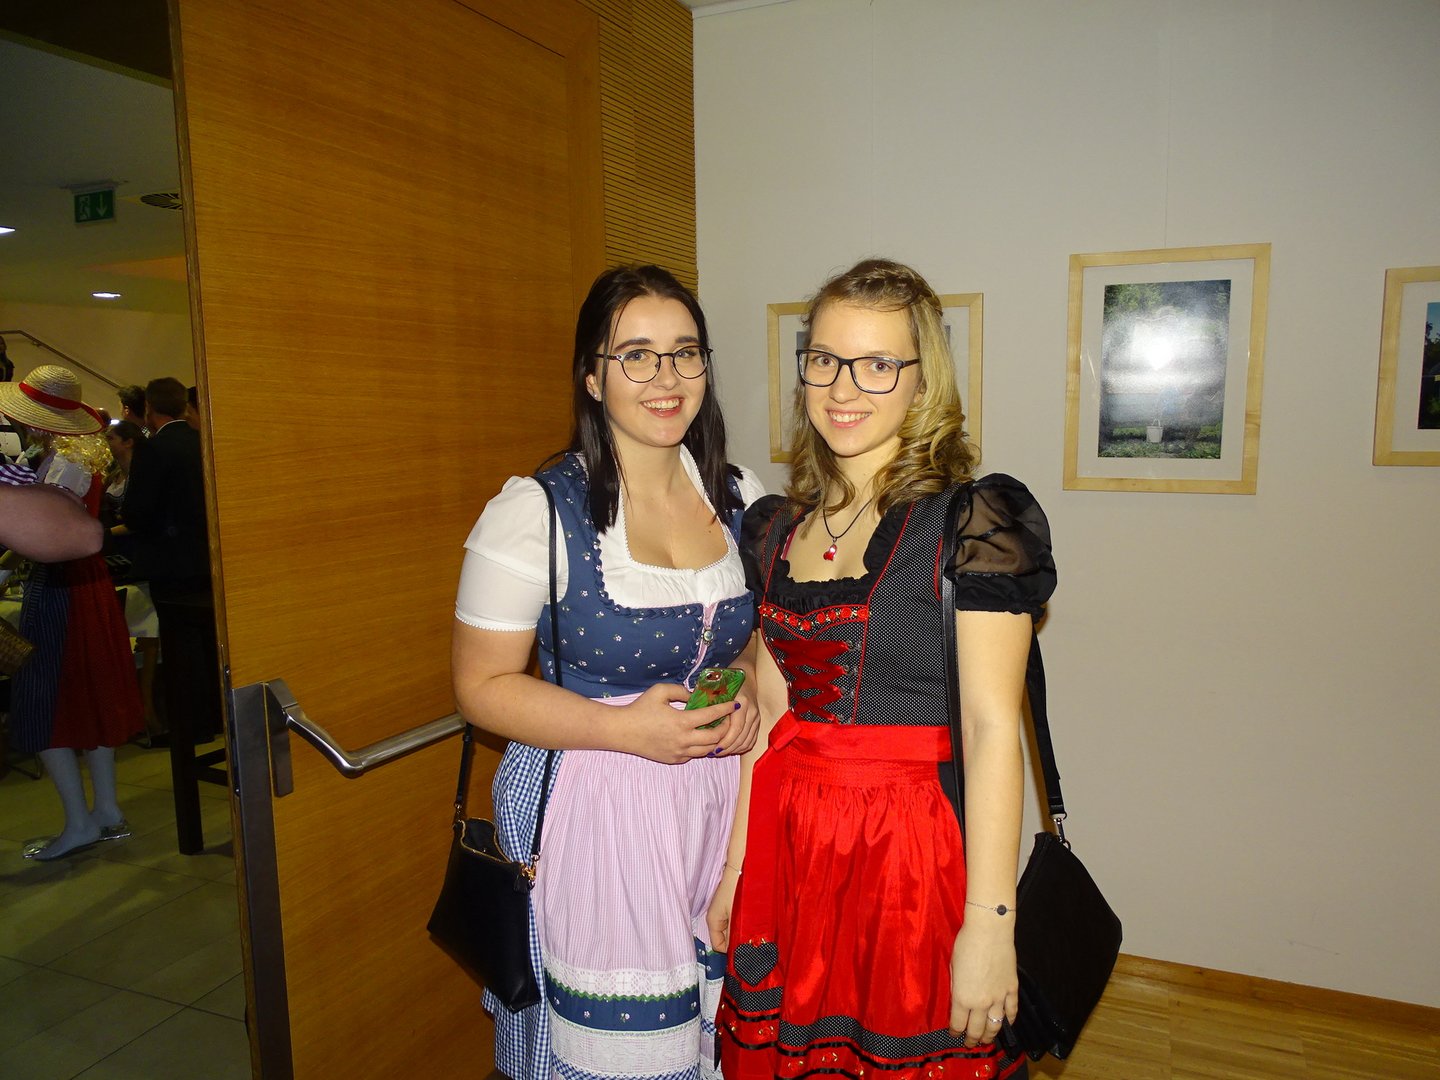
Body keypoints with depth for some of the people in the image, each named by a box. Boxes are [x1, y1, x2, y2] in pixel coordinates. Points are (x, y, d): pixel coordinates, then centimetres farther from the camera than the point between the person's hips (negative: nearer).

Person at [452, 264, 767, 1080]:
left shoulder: (740, 498, 4)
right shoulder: (535, 510, -12)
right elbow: (484, 686, -10)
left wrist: (749, 691, -4)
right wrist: (624, 727, -21)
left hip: (722, 800, 5)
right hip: (595, 809, -4)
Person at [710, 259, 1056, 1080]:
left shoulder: (973, 522, -12)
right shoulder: (778, 527, 5)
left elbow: (991, 729, -14)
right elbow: (771, 713, 8)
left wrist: (990, 925, -15)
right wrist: (736, 866, 11)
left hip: (915, 850, -5)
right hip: (790, 848, 5)